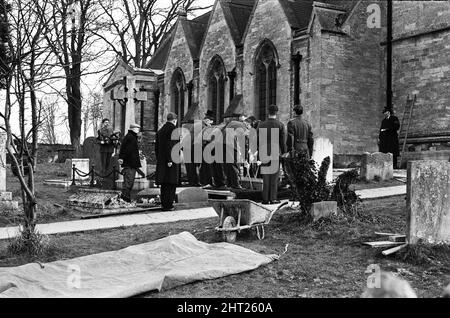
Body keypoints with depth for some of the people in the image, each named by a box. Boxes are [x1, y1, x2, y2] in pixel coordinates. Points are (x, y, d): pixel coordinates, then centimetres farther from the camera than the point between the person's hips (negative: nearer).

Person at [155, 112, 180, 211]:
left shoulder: (160, 130, 14)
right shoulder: (173, 129, -10)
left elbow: (156, 146, 15)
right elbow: (170, 145, -19)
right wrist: (170, 160, -20)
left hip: (161, 160, 8)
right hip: (172, 160, -8)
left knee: (164, 183, 14)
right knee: (171, 183, -2)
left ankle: (164, 204, 20)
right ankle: (168, 205, -1)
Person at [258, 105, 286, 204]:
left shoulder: (261, 125, 5)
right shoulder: (280, 125, -3)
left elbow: (259, 141, 7)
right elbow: (282, 141, -3)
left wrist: (260, 154, 12)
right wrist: (284, 153, 6)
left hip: (264, 153, 2)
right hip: (276, 153, -2)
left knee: (266, 177, 7)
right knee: (274, 176, 2)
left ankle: (265, 199, 6)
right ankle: (273, 199, 0)